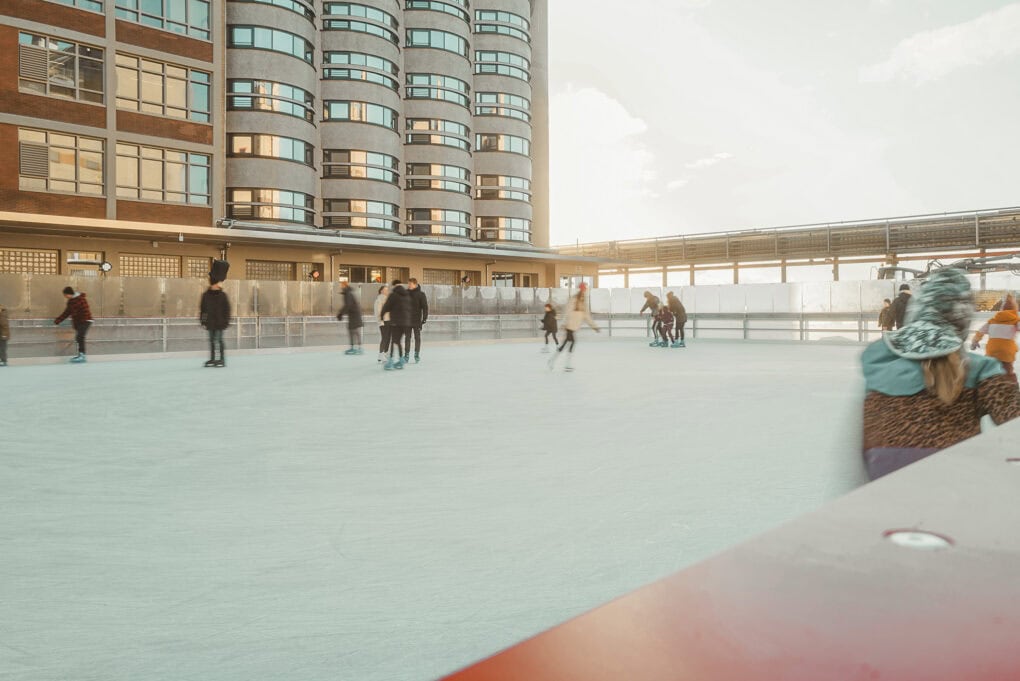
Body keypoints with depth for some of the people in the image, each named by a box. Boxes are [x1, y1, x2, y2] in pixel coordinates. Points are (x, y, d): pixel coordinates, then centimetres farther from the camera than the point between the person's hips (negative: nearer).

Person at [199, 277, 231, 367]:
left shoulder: (222, 294, -3)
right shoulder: (206, 295, 4)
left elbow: (227, 308, -1)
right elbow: (202, 308, 9)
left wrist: (226, 321, -4)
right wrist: (202, 320, 5)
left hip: (220, 322, -3)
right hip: (210, 322, 3)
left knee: (219, 340, -4)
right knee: (211, 340, 8)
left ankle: (222, 359, 2)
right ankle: (212, 359, 16)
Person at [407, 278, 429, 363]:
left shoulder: (421, 294, -6)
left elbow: (425, 307, -7)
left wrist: (424, 318, -13)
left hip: (417, 320, -3)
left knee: (417, 338, 5)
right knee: (407, 338, 5)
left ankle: (417, 355, 12)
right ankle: (406, 355, 9)